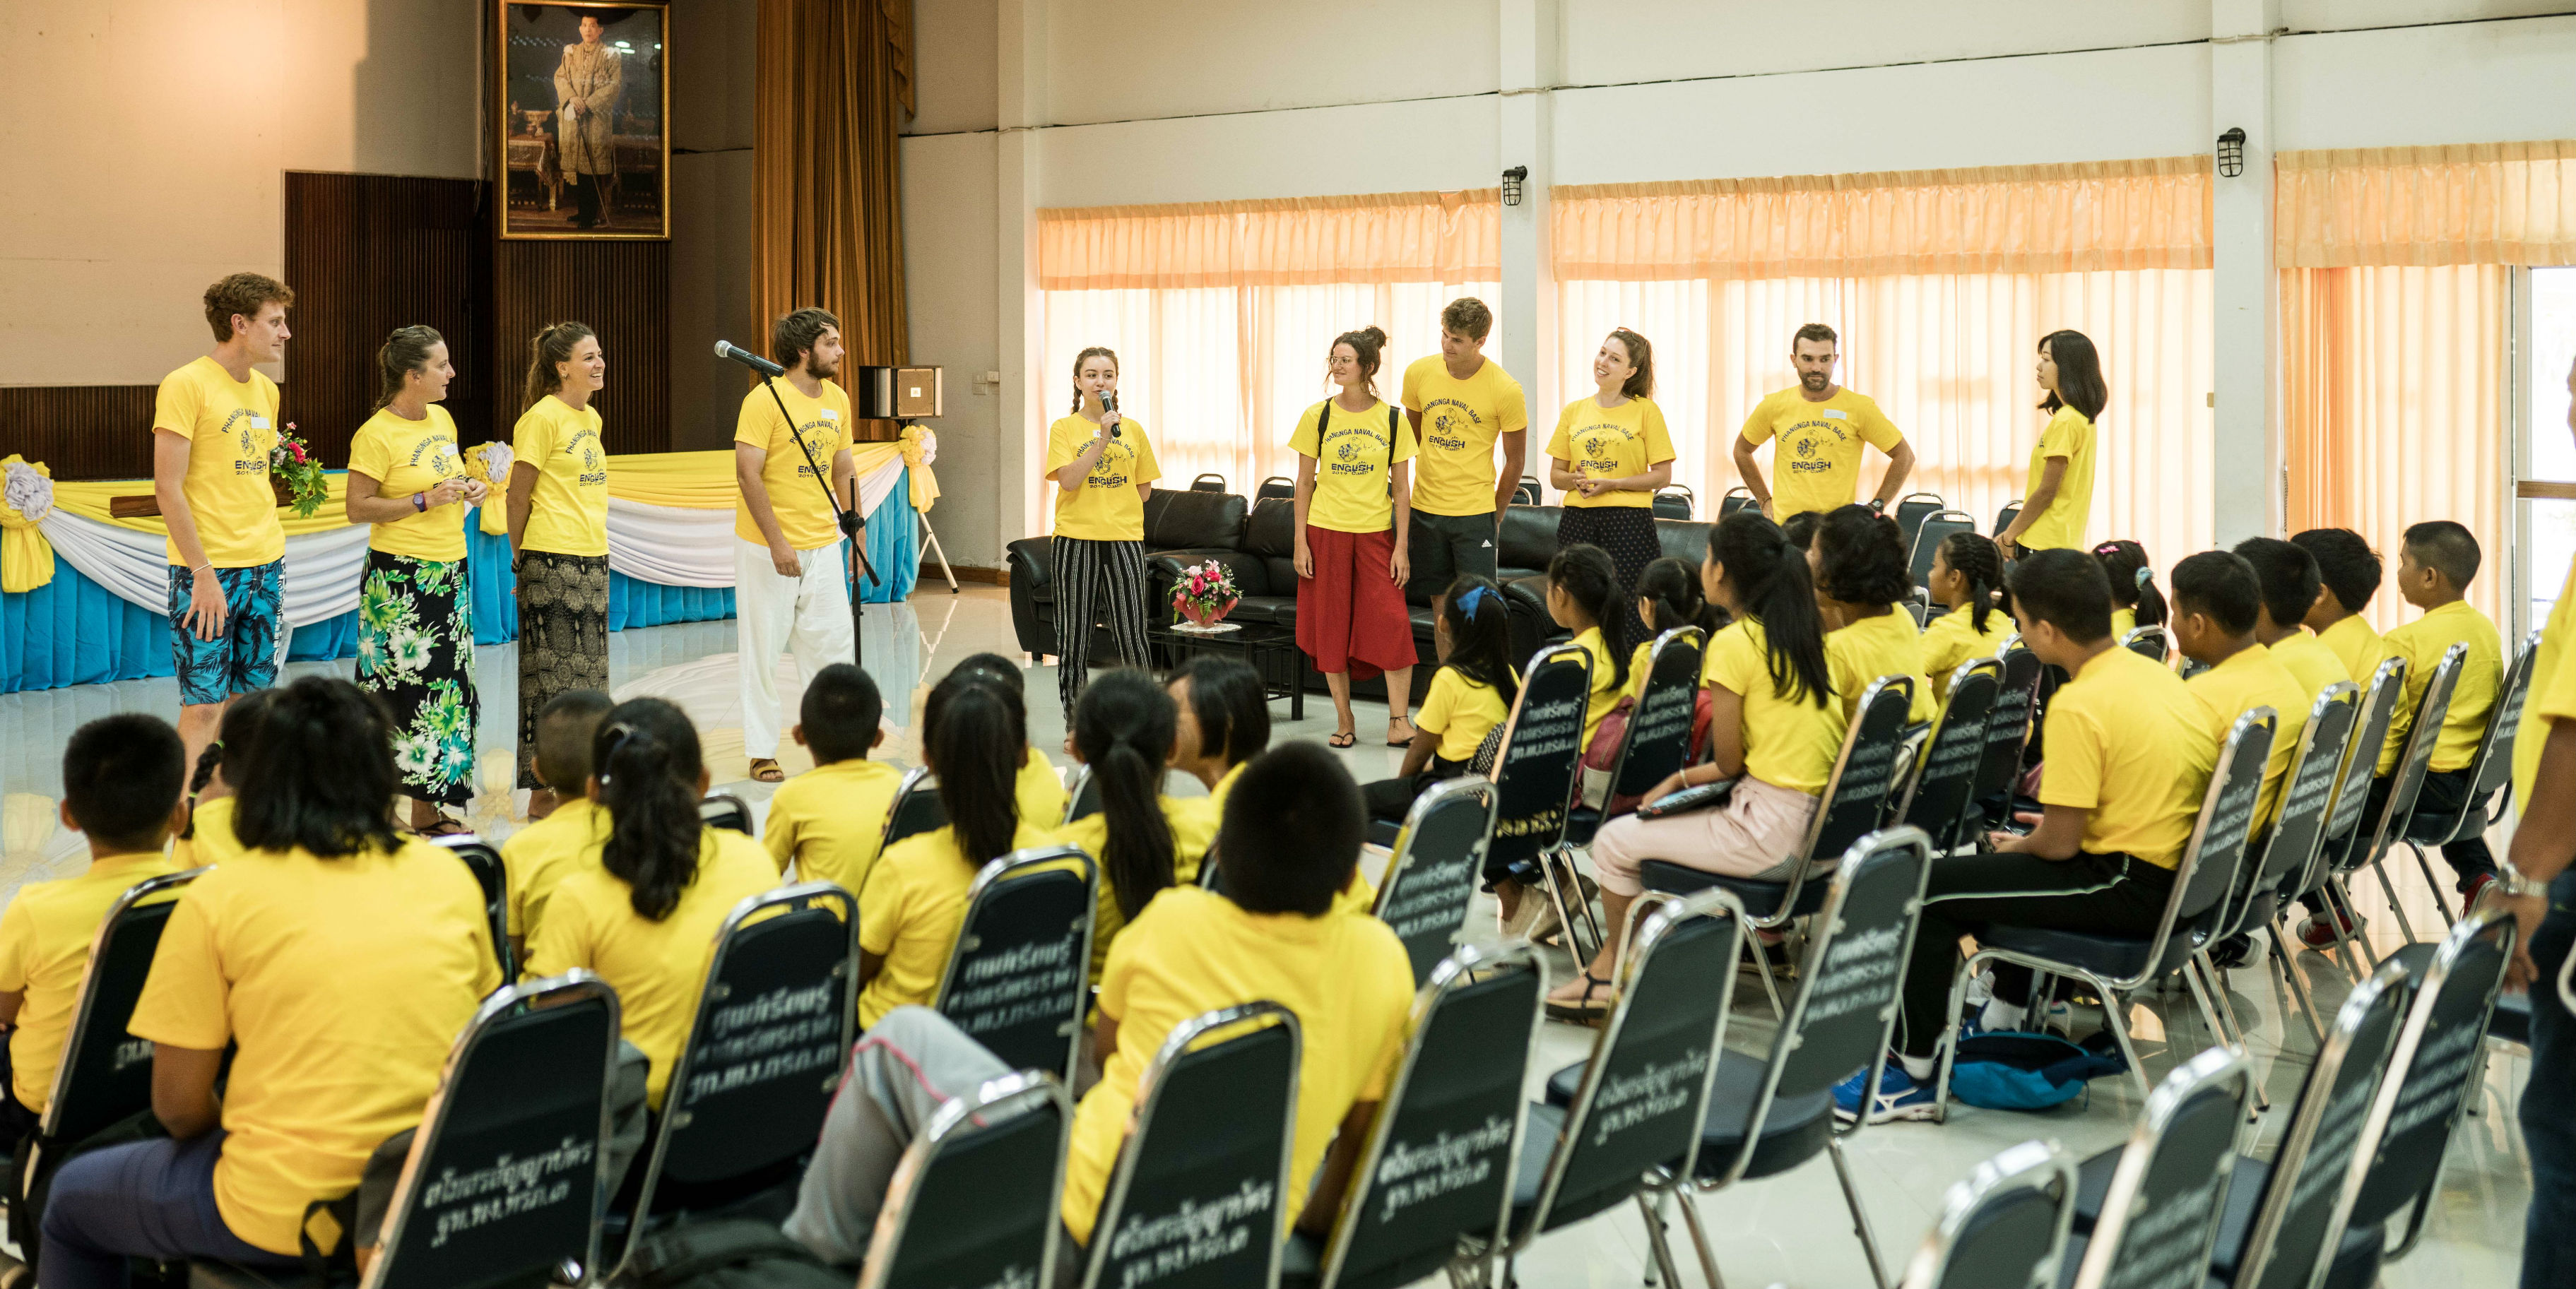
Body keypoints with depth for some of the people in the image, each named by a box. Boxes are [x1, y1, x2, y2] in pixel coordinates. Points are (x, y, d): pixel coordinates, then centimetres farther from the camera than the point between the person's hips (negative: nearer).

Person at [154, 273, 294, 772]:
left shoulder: (266, 390, 13)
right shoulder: (185, 385, -9)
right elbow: (168, 488, -13)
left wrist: (271, 554, 10)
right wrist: (203, 572, -17)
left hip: (266, 567, 7)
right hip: (208, 570, -7)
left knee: (248, 697, 9)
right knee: (204, 707, -6)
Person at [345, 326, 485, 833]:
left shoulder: (442, 419, 11)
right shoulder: (375, 435, -12)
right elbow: (358, 509, -13)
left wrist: (467, 489, 5)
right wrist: (424, 500, -19)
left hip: (449, 575, 8)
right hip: (401, 579, -8)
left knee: (446, 687, 7)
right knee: (405, 688, -6)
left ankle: (429, 808, 14)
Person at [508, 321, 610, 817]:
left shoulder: (591, 418, 13)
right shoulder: (542, 418, -11)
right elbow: (519, 496, -8)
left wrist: (594, 549, 16)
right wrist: (521, 558, -3)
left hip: (593, 559, 8)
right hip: (552, 562, -8)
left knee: (588, 674, 9)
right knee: (553, 677, -3)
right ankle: (543, 791, 3)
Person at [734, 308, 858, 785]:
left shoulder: (837, 399, 8)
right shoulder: (765, 400, -14)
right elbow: (748, 474, -17)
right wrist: (777, 542, -21)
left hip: (823, 544, 6)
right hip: (767, 547, -6)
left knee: (834, 644, 5)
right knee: (763, 650, 2)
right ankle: (762, 753, 11)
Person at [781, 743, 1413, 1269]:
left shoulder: (1172, 923, -10)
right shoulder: (1382, 960, -6)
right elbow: (1359, 1128, 8)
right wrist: (1314, 1217, 26)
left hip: (1085, 1221, -4)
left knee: (902, 1036, 11)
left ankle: (819, 1246, 30)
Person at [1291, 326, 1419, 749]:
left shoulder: (1393, 420, 1)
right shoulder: (1318, 417, 2)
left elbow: (1401, 488, 3)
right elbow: (1304, 482, 4)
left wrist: (1402, 545, -3)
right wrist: (1300, 542, -1)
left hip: (1376, 535, -1)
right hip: (1326, 533, 1)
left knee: (1393, 625, -10)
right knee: (1332, 626, 4)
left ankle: (1399, 722, -3)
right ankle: (1344, 721, 15)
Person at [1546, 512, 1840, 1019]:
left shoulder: (1733, 644, -14)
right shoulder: (1804, 635, 11)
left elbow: (1730, 762, -11)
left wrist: (1678, 779, 9)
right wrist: (1684, 780, 13)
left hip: (1770, 830, -9)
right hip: (1819, 823, 9)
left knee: (1614, 843, 5)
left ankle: (1615, 973, 22)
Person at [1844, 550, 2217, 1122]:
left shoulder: (2078, 705, -21)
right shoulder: (2157, 673, 6)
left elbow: (2060, 843, -19)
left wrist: (2018, 845, 2)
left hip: (2128, 889, -9)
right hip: (2176, 874, 9)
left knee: (1930, 890, -6)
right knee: (2005, 863, 32)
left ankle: (1914, 1073, -1)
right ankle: (2005, 1020, 41)